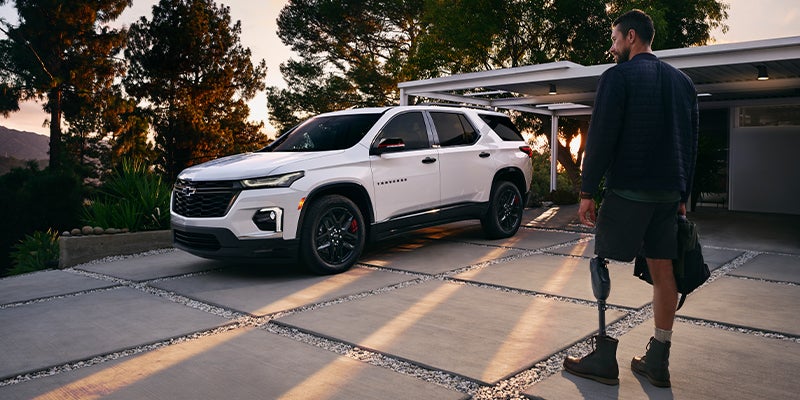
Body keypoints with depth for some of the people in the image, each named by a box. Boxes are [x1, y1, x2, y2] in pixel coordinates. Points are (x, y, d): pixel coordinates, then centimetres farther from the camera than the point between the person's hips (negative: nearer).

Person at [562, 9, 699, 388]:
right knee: (663, 271, 8)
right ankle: (658, 362, 16)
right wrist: (682, 194, 19)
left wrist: (587, 191, -8)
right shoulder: (682, 81, 15)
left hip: (626, 191, -7)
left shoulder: (618, 76, -6)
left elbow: (601, 137, -12)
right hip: (668, 195, 7)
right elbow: (691, 143, 16)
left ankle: (604, 359, 5)